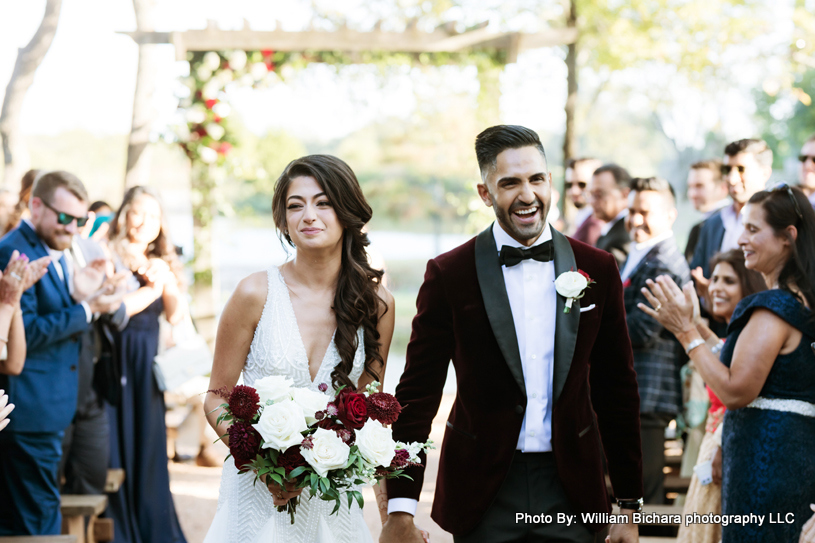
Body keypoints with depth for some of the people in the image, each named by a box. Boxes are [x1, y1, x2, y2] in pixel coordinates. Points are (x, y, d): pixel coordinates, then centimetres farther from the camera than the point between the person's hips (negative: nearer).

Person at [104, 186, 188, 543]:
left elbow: (176, 315, 8)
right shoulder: (111, 257, -6)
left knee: (149, 445, 7)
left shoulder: (159, 263, 15)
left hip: (148, 365, 6)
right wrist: (152, 287, -9)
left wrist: (166, 279, -7)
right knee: (119, 445, -3)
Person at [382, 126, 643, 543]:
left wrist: (629, 506, 7)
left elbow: (617, 392, 7)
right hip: (484, 494, -1)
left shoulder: (597, 269, 2)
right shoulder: (449, 274, -4)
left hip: (570, 492, 2)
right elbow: (417, 394, -3)